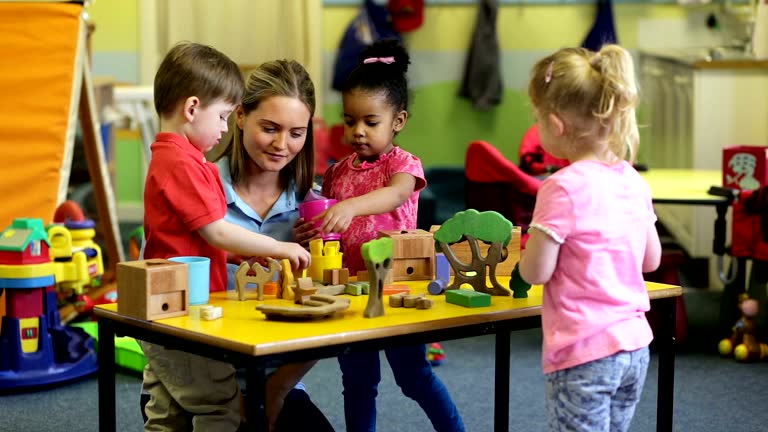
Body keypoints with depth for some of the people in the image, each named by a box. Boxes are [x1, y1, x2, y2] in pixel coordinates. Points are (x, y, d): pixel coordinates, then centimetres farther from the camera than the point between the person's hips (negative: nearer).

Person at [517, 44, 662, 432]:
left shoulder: (563, 187, -17)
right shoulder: (633, 181, 4)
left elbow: (535, 272, -14)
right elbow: (651, 260, 14)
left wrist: (529, 248, 6)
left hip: (583, 354, -7)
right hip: (634, 347, 7)